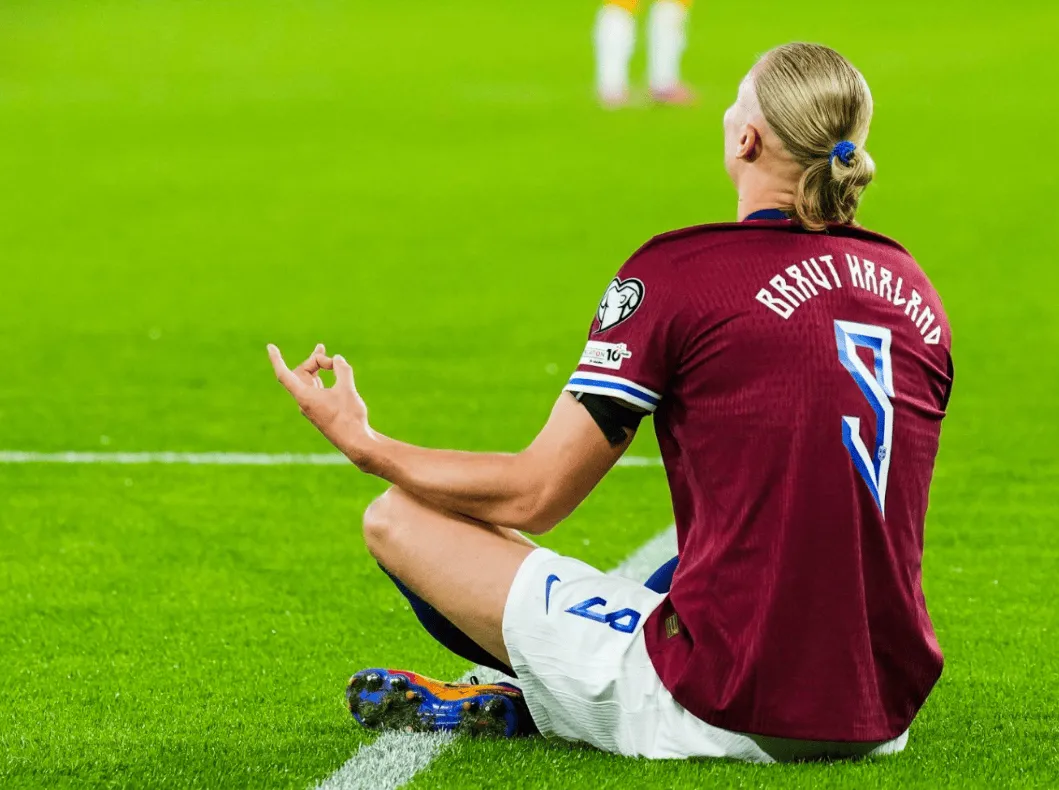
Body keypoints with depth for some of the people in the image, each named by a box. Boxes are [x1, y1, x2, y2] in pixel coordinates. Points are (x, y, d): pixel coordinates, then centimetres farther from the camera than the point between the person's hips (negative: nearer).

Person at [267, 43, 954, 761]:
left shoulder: (677, 271, -8)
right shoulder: (914, 285, 8)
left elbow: (532, 495, -4)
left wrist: (362, 442, 11)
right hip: (882, 716, 6)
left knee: (398, 518, 5)